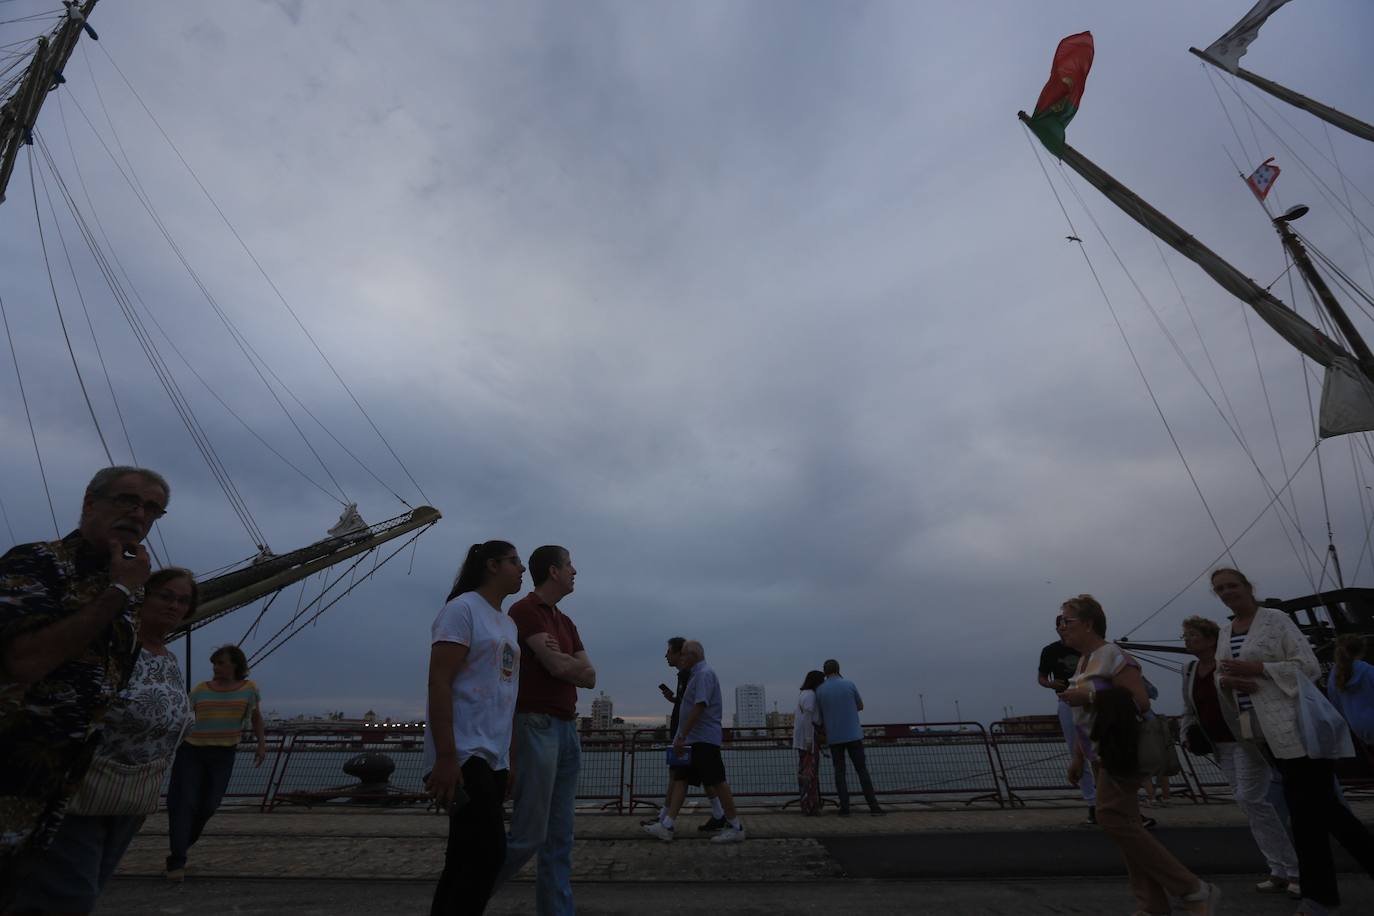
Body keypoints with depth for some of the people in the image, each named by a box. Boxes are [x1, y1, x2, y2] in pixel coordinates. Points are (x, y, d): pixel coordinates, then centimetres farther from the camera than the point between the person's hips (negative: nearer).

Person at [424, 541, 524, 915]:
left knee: (465, 859, 12)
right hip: (464, 754, -8)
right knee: (488, 854, -8)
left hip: (494, 757, 8)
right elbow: (438, 682, -15)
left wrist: (510, 756, 15)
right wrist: (446, 757, -21)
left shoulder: (509, 624, 17)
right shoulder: (463, 608, -8)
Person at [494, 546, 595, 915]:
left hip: (568, 729, 8)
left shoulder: (566, 622, 17)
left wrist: (563, 662, -7)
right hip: (536, 726, -8)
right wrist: (572, 663, 3)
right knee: (529, 835, -3)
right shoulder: (524, 610, -9)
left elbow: (589, 677, 10)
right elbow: (558, 667, -18)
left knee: (560, 839, 9)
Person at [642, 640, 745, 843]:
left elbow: (699, 707, -21)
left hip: (704, 740, -10)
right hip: (692, 741, 10)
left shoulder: (704, 673, -13)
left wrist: (682, 737, -21)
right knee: (679, 779, 6)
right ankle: (666, 826, 7)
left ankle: (735, 827, 7)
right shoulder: (696, 675, 18)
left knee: (717, 782, -3)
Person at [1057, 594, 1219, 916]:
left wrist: (1090, 696, -25)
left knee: (1112, 817, -15)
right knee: (1125, 825, 9)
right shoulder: (1084, 660, 14)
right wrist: (1078, 759, 19)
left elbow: (1141, 702, -20)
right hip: (1100, 752, 9)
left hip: (1119, 750, -9)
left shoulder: (1112, 655, -13)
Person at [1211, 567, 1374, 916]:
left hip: (1295, 724, -7)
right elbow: (1220, 675, 14)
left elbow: (1309, 666, -13)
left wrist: (1255, 668, -21)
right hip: (1267, 731, 7)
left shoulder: (1276, 619, -9)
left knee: (1305, 809, -1)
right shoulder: (1224, 631, 10)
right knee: (1319, 803, 16)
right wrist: (1226, 680, -9)